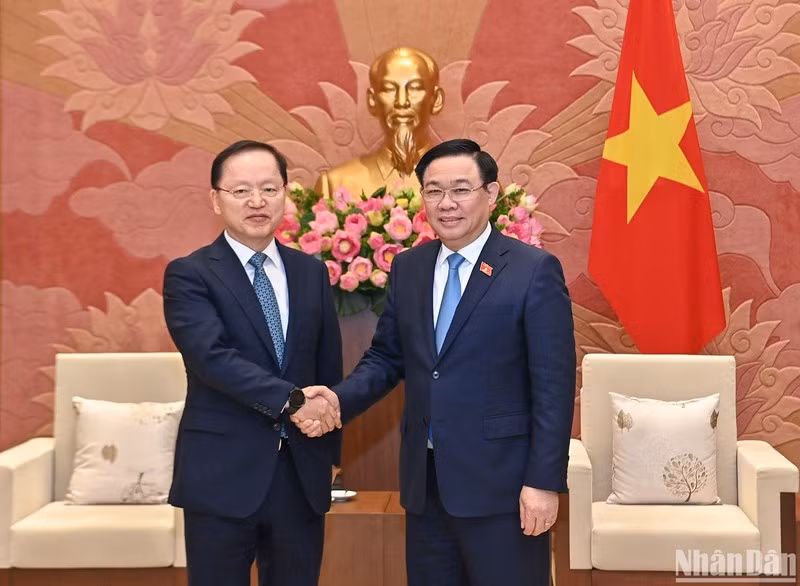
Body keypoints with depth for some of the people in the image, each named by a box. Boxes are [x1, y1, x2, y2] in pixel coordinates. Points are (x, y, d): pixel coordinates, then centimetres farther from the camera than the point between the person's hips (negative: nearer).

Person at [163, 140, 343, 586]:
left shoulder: (312, 272, 9)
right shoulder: (189, 275, -5)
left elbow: (330, 367, 13)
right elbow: (213, 356, -20)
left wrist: (330, 451, 11)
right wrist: (292, 400, -24)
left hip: (302, 474, 4)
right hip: (223, 474, -4)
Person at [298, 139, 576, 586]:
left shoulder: (534, 270, -8)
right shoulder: (407, 268, 9)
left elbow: (554, 385, -10)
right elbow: (386, 357, 12)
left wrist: (545, 481, -14)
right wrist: (339, 400, -7)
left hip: (500, 480, -5)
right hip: (424, 479, 5)